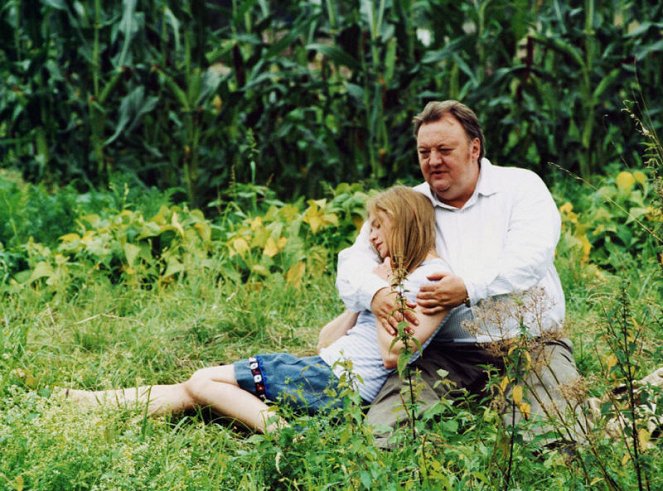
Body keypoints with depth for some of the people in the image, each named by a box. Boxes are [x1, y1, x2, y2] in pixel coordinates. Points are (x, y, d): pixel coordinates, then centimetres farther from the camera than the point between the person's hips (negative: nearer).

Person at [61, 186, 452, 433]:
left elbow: (393, 353, -20)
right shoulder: (394, 275, 22)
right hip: (326, 368, 10)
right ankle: (94, 401, 6)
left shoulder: (433, 276, -8)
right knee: (196, 385, 5)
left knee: (203, 383, -8)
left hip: (342, 384, -10)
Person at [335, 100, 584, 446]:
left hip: (528, 341, -1)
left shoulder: (520, 186, 8)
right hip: (445, 352, 2)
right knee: (382, 432, -24)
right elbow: (354, 262, 7)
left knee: (555, 437, -27)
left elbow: (530, 258, -9)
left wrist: (470, 287, -26)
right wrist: (375, 293, -18)